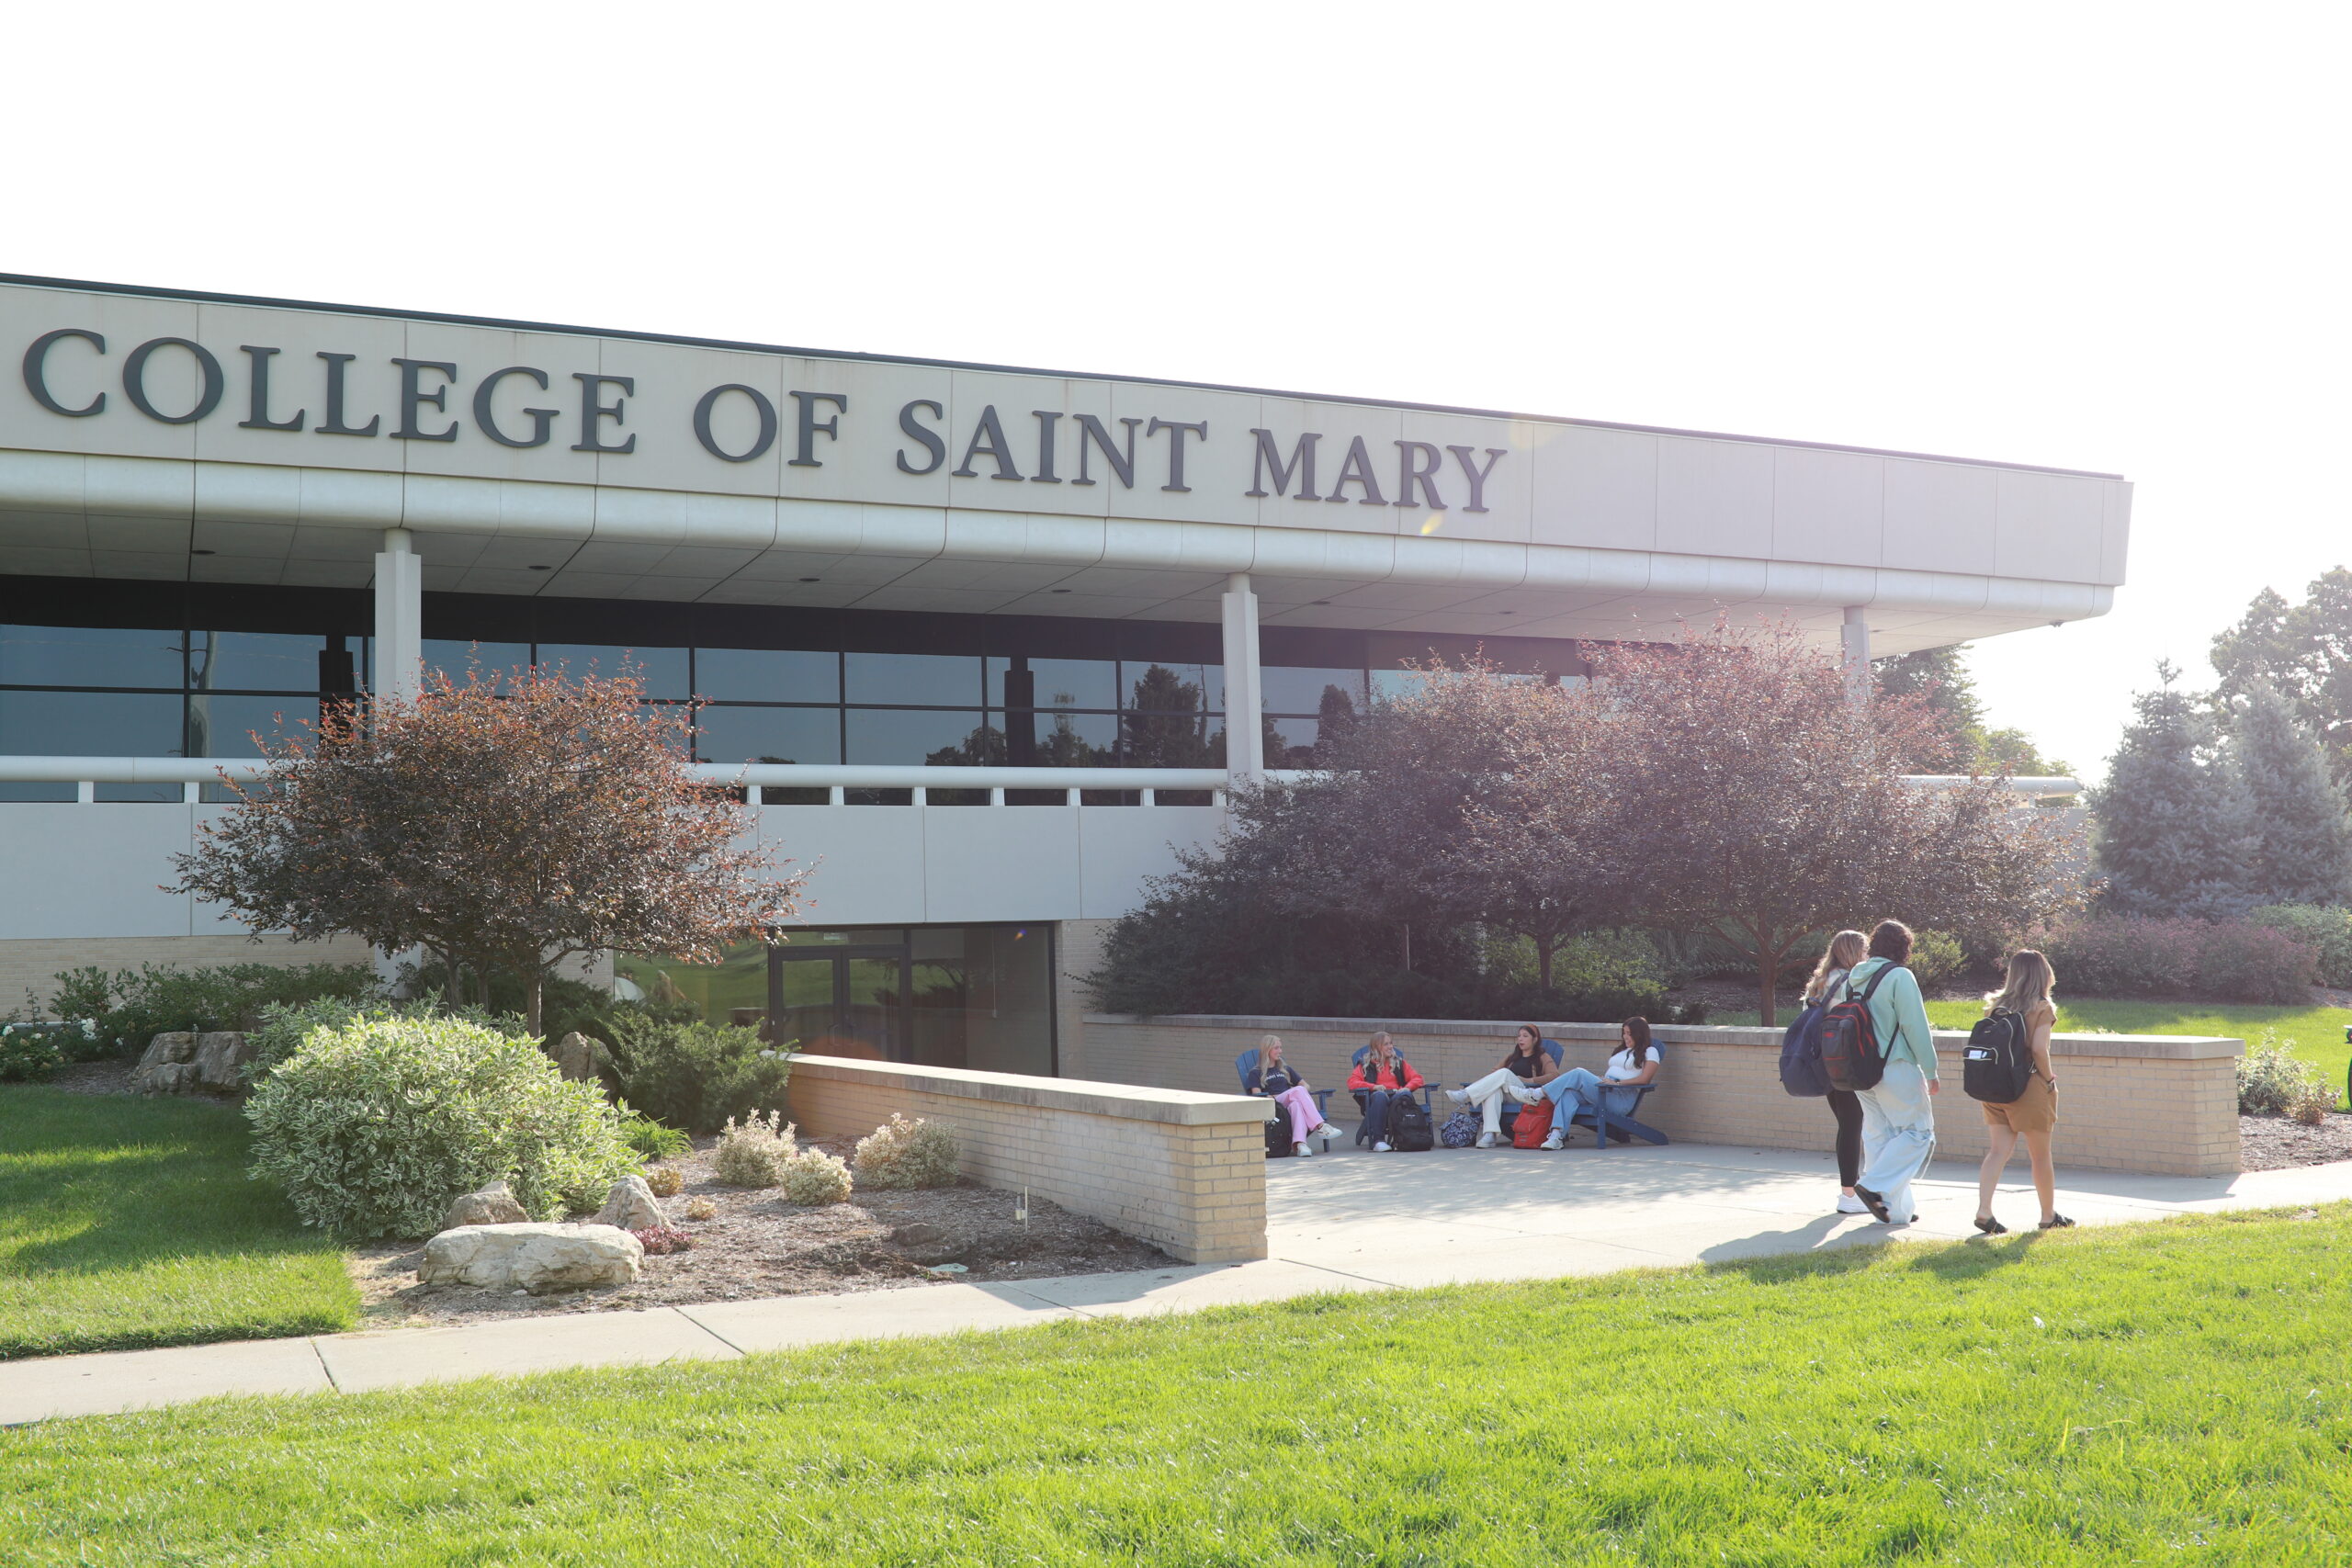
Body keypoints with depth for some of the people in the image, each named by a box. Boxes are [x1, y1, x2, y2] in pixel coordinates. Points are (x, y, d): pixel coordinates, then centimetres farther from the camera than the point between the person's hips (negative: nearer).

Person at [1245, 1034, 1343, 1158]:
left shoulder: (1285, 1069, 30)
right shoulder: (1256, 1073, 14)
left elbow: (1305, 1085, 26)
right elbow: (1257, 1095, -2)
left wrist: (1301, 1094, 1)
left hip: (1290, 1104, 4)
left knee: (1296, 1104, -38)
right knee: (1298, 1090, -33)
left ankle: (1299, 1143, -59)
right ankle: (1321, 1126, -42)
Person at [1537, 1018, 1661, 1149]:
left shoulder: (1650, 1052, 9)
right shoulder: (1622, 1050, 33)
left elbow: (1644, 1079, -5)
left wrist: (1617, 1083, -14)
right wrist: (1600, 1079, 7)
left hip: (1622, 1098, -7)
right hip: (1604, 1092, 7)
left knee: (1579, 1074, -25)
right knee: (1569, 1092, -25)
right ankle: (1557, 1136, -38)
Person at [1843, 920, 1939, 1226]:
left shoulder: (1852, 978, 9)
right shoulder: (1900, 977, -11)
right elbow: (1916, 1027, -13)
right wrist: (1930, 1071, -8)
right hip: (1896, 1068, -7)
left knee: (1877, 1135, 12)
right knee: (1918, 1131, 4)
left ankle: (1894, 1210, 15)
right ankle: (1874, 1185, -8)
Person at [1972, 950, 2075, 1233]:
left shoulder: (1997, 1005, 6)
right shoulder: (2042, 1008, -8)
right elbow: (2039, 1048, -18)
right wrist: (2049, 1079, -5)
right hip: (2029, 1087, -4)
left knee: (1999, 1150, 3)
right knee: (2040, 1155, 11)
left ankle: (1983, 1210, -13)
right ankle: (2049, 1215, 24)